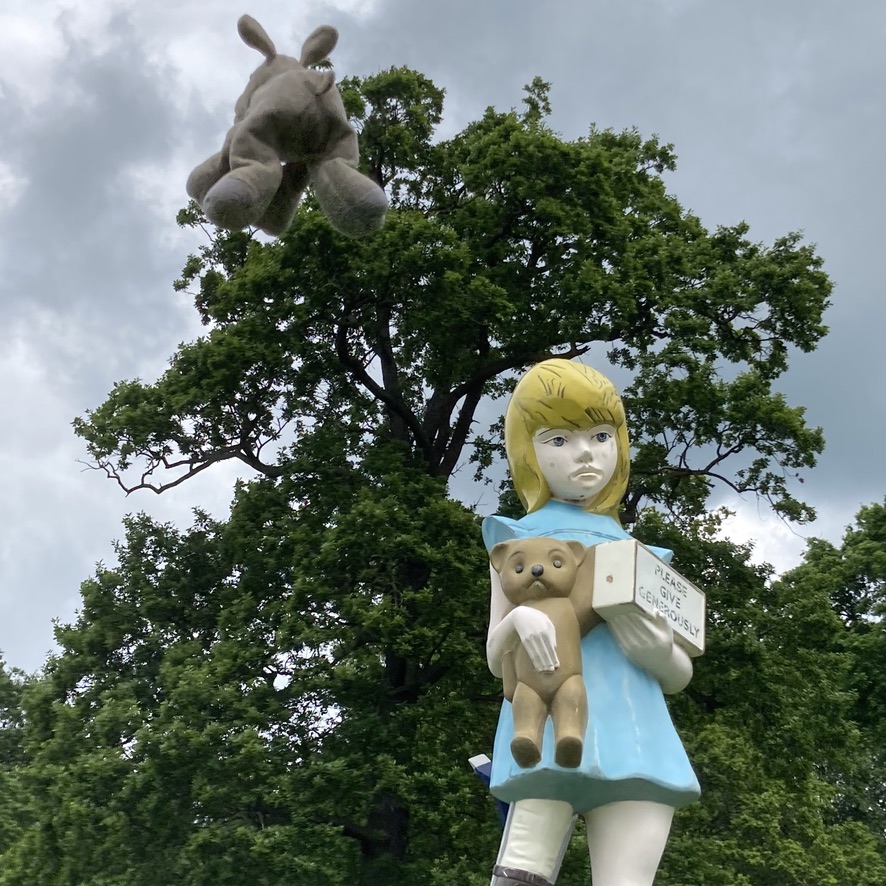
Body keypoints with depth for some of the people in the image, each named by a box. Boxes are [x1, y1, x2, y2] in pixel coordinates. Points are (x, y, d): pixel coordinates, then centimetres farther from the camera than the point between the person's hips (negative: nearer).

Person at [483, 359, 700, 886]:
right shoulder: (519, 539, 14)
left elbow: (681, 676, 20)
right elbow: (496, 660, 11)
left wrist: (661, 654, -6)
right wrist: (518, 619, -13)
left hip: (630, 734, 3)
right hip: (551, 728, -2)